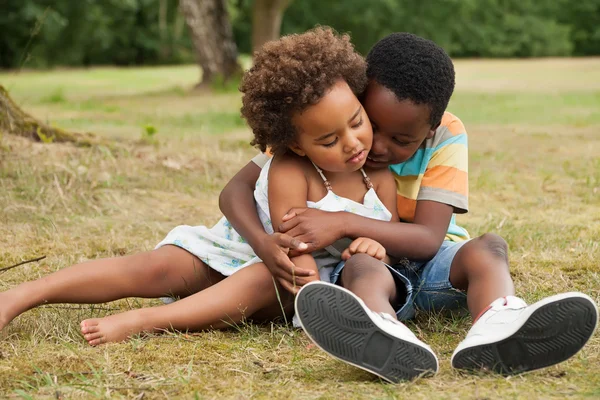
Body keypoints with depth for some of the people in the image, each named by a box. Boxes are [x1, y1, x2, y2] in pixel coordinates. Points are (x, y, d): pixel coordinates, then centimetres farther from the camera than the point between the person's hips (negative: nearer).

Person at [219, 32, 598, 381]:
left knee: (489, 247, -29)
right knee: (363, 268, -37)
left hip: (429, 263, 2)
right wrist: (264, 243, -35)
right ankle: (388, 343, -75)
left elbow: (428, 239, -21)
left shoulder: (446, 137, -13)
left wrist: (343, 223, -33)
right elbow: (236, 189, -13)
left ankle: (493, 335, -65)